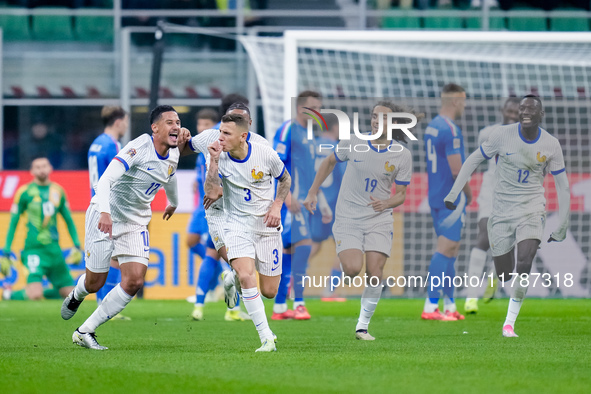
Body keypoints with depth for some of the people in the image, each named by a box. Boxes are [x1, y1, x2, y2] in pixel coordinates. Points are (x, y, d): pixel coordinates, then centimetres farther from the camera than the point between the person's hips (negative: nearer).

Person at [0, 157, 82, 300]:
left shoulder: (58, 191, 11)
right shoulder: (25, 192, -1)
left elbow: (69, 221, 20)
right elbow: (13, 224, 2)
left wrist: (77, 247, 12)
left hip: (54, 249, 5)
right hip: (34, 249, -5)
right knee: (35, 296, -21)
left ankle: (34, 292, 21)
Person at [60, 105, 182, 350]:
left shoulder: (173, 155, 0)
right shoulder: (139, 148, -24)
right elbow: (106, 179, -36)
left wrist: (173, 202, 44)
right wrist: (104, 211, -51)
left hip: (136, 222, 6)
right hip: (105, 217, -6)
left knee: (134, 282, -11)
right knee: (94, 283, 1)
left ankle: (85, 332, 0)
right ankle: (76, 296, 42)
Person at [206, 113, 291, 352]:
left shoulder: (265, 155, -11)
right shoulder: (221, 158, -10)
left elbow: (285, 179, 8)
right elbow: (210, 194, -21)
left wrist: (276, 206, -5)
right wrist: (214, 162, -27)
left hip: (267, 226, 1)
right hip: (238, 225, -1)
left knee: (269, 292, 3)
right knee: (246, 277, -26)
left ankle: (235, 278, 37)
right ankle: (267, 338, -17)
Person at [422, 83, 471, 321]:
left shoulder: (431, 127, 12)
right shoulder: (451, 131, -17)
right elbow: (456, 170, -20)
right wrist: (468, 193, -3)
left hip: (435, 195, 9)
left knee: (451, 250, 14)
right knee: (445, 250, -9)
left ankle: (450, 305, 16)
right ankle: (430, 306, -12)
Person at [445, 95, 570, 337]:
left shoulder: (551, 145, -4)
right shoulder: (503, 135, -6)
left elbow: (562, 186, 4)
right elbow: (473, 161, 4)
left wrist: (562, 227, 3)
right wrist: (453, 194, -1)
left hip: (532, 210, -1)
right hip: (502, 211, 1)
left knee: (524, 262, -23)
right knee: (504, 275, 2)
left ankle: (510, 322, -13)